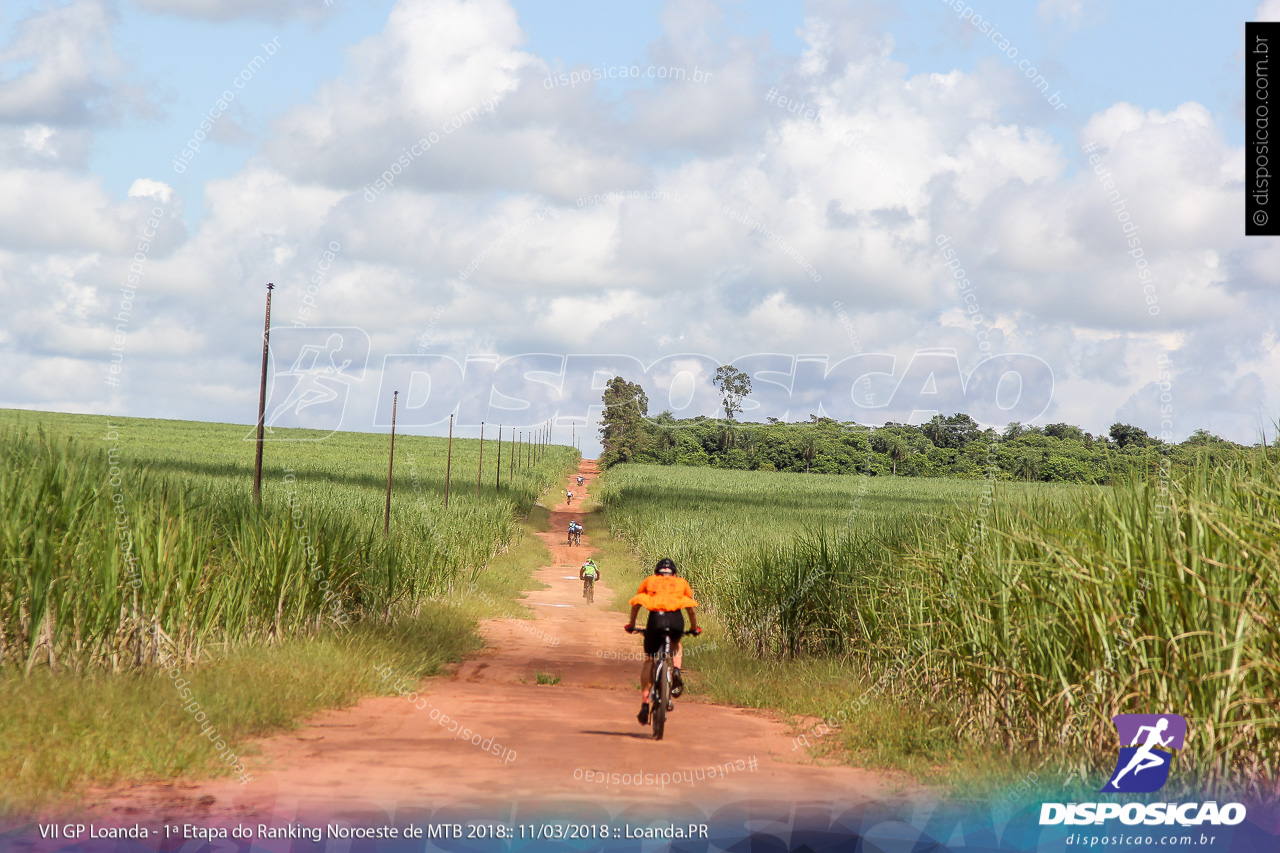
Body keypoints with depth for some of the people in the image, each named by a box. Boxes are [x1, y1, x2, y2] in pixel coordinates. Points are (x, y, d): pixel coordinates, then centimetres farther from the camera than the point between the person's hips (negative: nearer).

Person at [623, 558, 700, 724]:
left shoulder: (649, 581, 27)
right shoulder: (681, 582, 27)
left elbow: (636, 604, 28)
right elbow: (691, 609, 29)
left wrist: (631, 624, 39)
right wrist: (694, 628, 42)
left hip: (655, 618, -1)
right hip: (676, 619, 1)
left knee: (648, 660, 11)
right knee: (676, 645, 34)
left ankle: (644, 703, 3)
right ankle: (676, 670, 4)